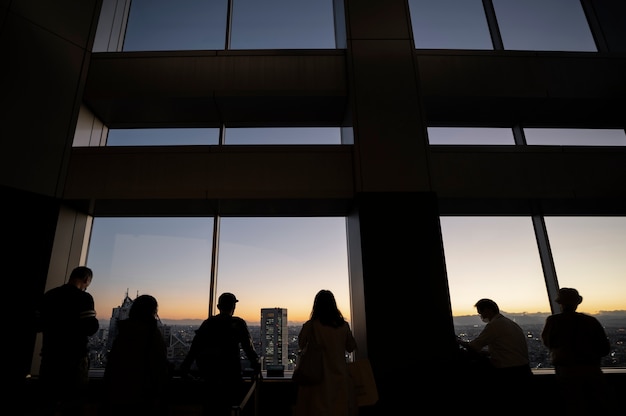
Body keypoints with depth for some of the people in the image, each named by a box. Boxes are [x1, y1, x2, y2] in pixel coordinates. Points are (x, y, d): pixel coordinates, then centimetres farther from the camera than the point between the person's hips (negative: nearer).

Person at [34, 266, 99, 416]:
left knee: (48, 400, 18)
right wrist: (92, 318, 0)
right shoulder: (83, 297, -15)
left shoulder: (49, 295, 5)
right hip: (74, 357, -6)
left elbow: (37, 324, 12)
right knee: (72, 403, 7)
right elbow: (91, 328, -20)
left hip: (49, 355, 6)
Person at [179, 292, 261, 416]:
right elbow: (248, 347, -3)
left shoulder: (208, 323, 4)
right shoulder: (238, 324, -5)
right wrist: (256, 366, 9)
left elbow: (194, 347, 5)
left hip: (208, 374, 4)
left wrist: (185, 368, 12)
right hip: (231, 373, -4)